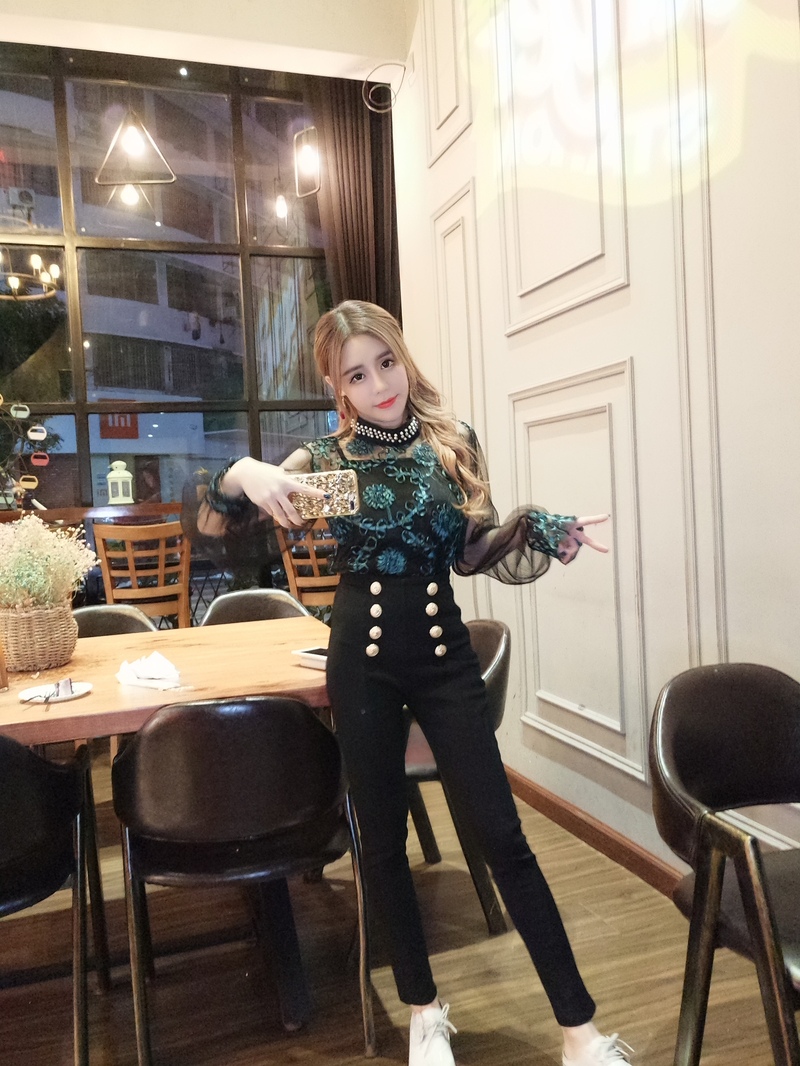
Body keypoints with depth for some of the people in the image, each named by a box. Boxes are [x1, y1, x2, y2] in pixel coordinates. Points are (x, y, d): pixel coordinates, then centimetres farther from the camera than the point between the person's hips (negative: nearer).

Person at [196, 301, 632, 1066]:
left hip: (443, 650, 0)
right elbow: (214, 523, 0)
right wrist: (241, 474, -21)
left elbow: (473, 552, 8)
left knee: (501, 835, 2)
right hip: (363, 658, 0)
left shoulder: (453, 443, 1)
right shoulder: (325, 459, -2)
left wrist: (535, 532, -10)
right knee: (383, 837, 11)